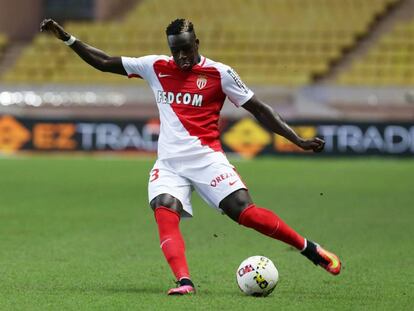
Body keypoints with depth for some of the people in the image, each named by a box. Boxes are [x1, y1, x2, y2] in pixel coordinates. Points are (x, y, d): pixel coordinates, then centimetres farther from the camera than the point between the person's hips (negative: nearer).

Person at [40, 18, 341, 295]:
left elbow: (259, 109, 1)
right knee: (164, 216, -23)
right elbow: (104, 62, 14)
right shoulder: (155, 67, 7)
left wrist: (299, 140, -3)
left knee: (246, 213, -16)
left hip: (206, 159, -3)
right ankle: (184, 281, -33)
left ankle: (312, 250, -1)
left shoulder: (219, 73, -3)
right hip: (169, 163, 3)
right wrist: (67, 38, 8)